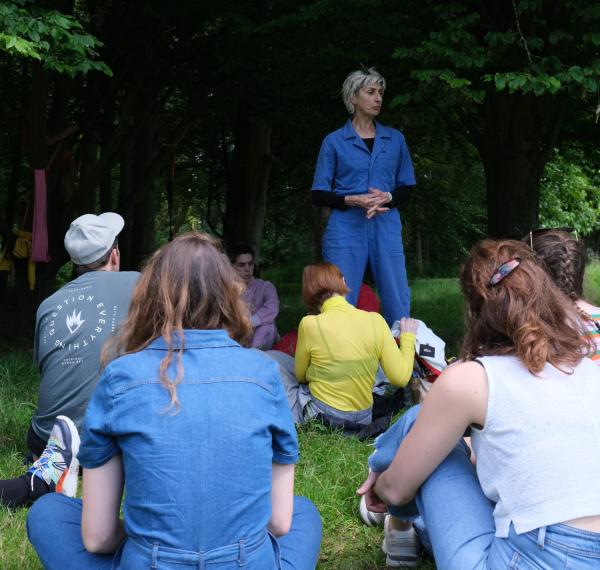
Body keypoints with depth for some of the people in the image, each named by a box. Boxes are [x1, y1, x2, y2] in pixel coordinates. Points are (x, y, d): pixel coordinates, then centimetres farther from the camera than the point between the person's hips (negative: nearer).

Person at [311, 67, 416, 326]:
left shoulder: (395, 139, 13)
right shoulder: (334, 141, 5)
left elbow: (406, 189, 15)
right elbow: (319, 195, 3)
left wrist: (387, 197, -7)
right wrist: (354, 200, -13)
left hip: (387, 229, 2)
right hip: (346, 229, -2)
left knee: (398, 303, 1)